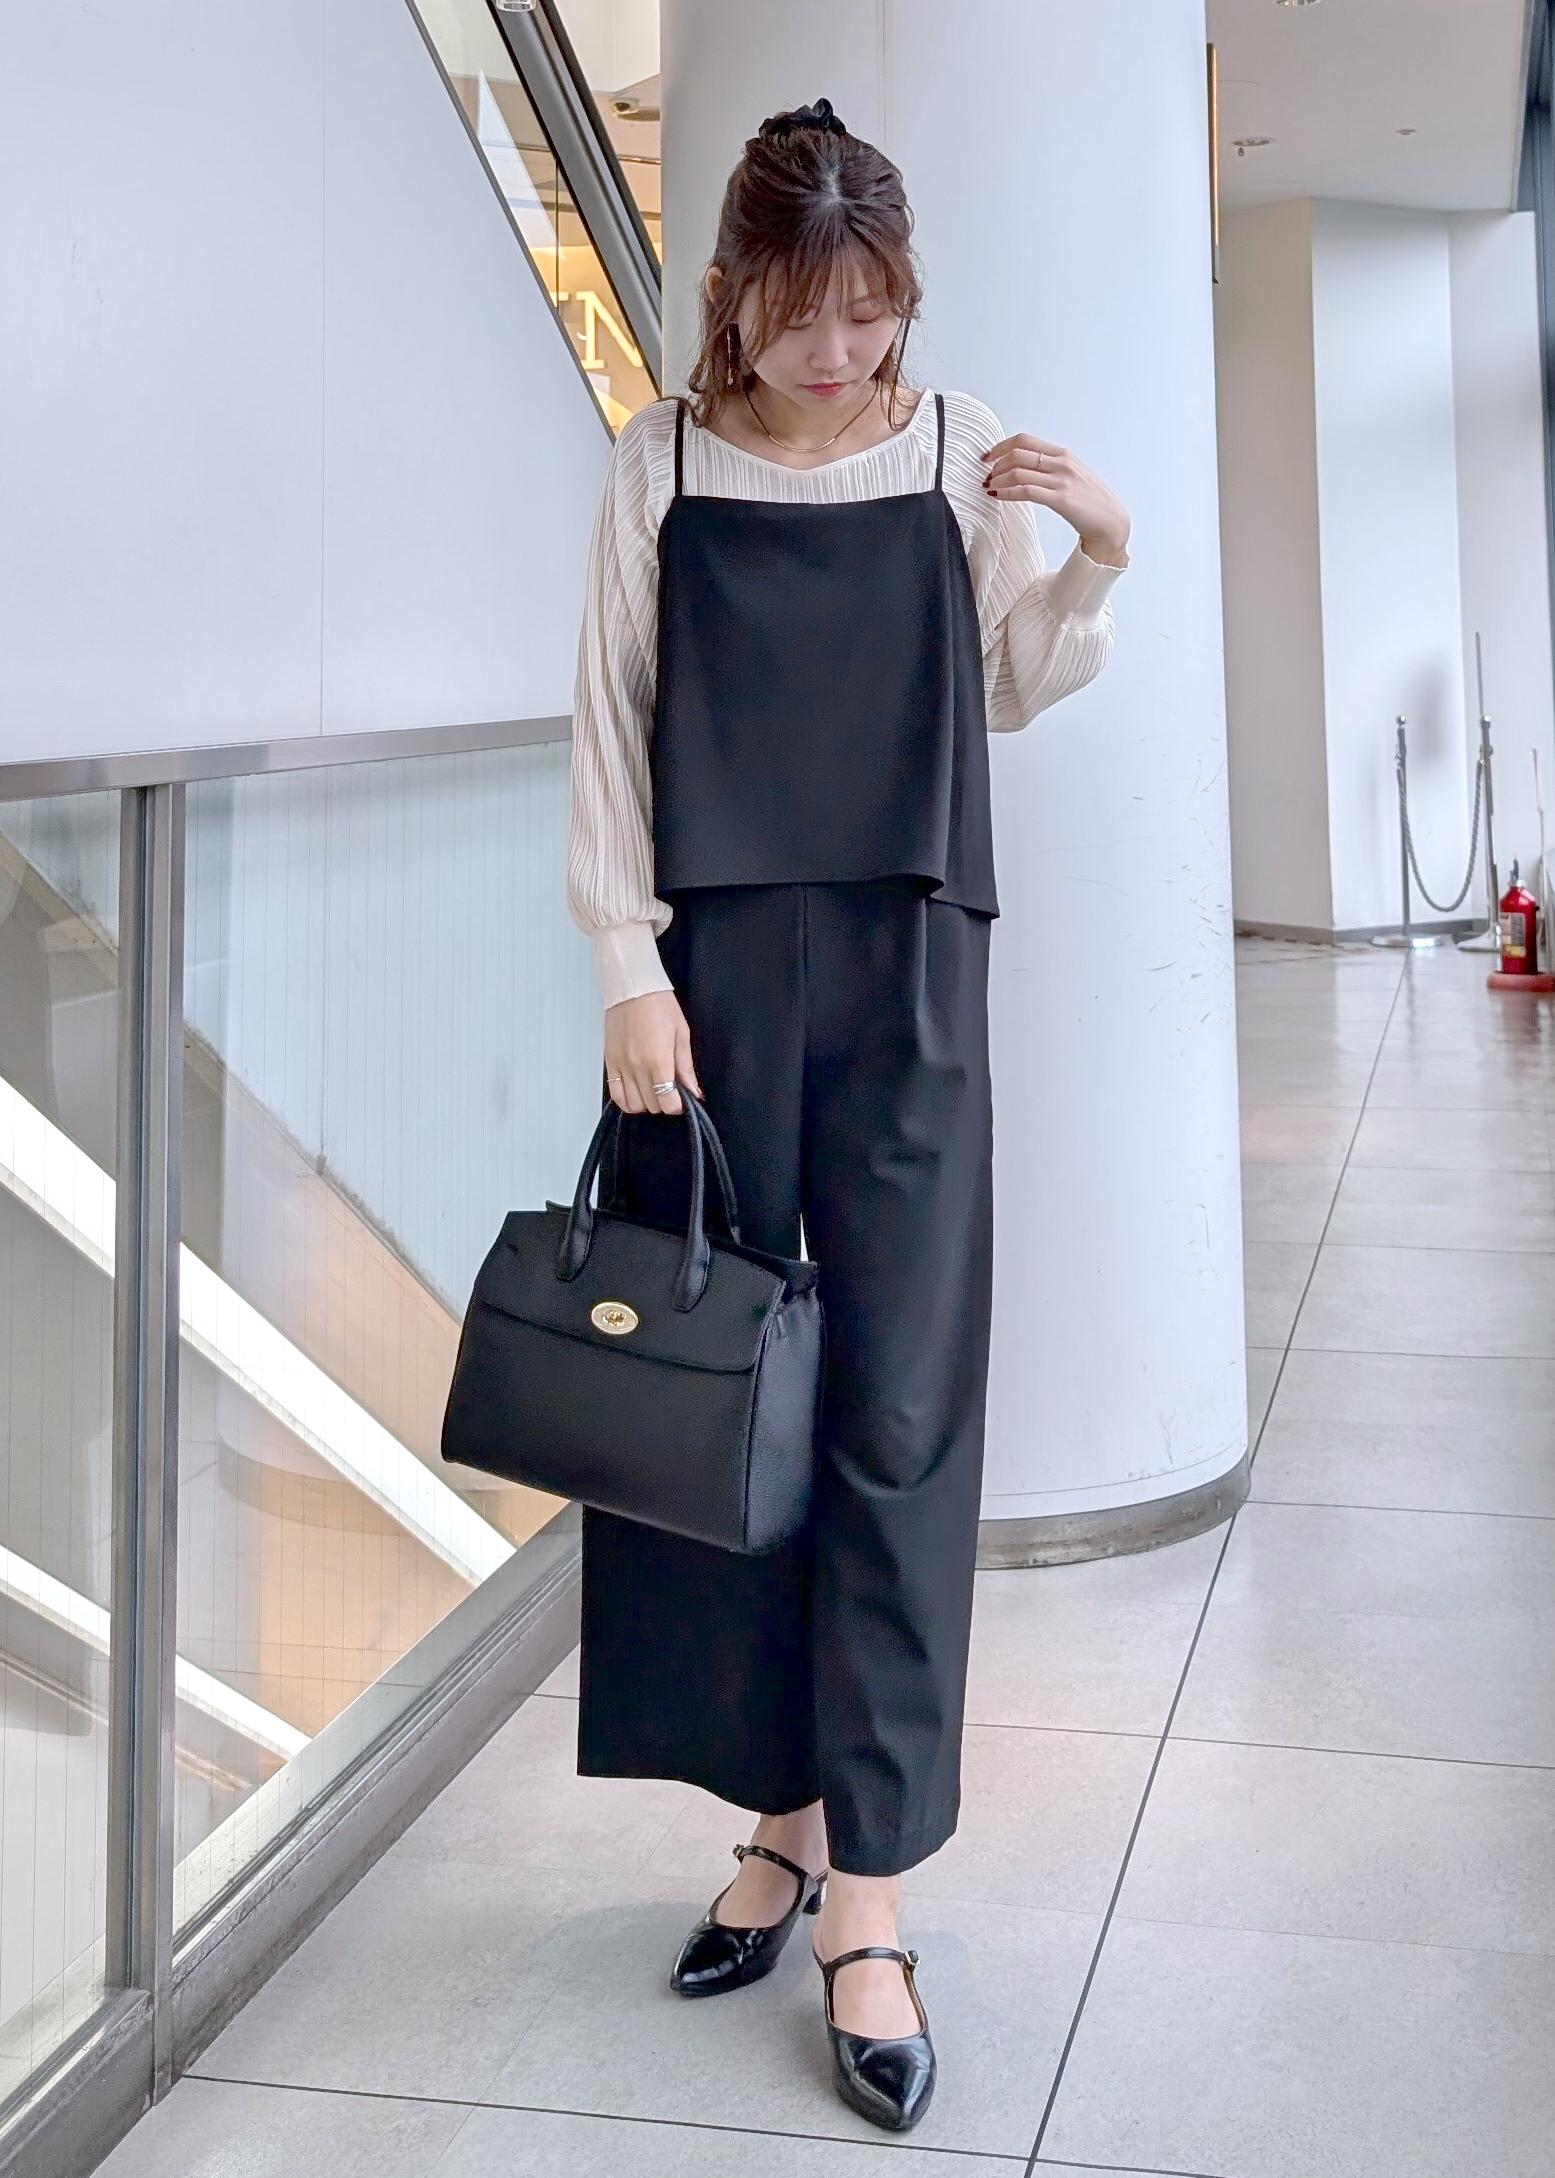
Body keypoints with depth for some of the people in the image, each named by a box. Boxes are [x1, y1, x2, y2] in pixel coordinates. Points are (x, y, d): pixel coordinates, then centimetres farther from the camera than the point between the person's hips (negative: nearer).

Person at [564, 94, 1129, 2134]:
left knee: (898, 1407, -3)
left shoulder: (960, 447, 7)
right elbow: (611, 726, 3)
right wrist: (627, 967, -6)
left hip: (910, 963, 0)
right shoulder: (664, 462, 5)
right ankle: (786, 1812, 20)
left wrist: (1098, 554, -1)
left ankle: (868, 1886, 3)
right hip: (711, 963, 1)